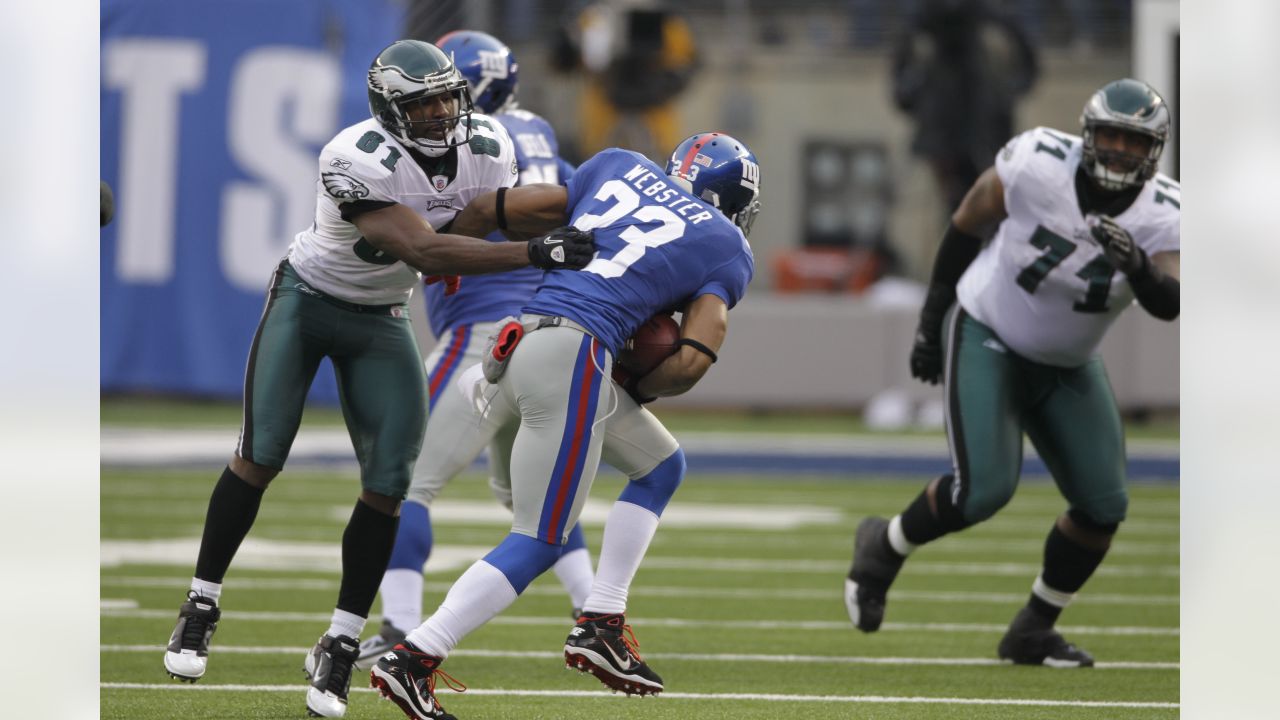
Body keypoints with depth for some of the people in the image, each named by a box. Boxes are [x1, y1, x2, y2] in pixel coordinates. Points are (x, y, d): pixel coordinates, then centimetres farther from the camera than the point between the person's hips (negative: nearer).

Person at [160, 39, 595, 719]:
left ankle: (338, 648, 1)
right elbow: (424, 252, -41)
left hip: (380, 320, 5)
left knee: (388, 482, -7)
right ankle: (200, 607, 11)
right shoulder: (357, 160, -34)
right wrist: (536, 253, -46)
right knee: (261, 457, -6)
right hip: (305, 300, -5)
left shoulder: (487, 150, -15)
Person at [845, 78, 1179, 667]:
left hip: (1066, 368, 4)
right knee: (983, 489, -20)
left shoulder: (1160, 216, -16)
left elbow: (1167, 305, -32)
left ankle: (1033, 631, 17)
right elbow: (966, 222, -6)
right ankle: (885, 547, 9)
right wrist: (933, 317, 1)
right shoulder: (1035, 165, -23)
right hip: (987, 337, -4)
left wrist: (1137, 265, -54)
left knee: (1102, 507, -3)